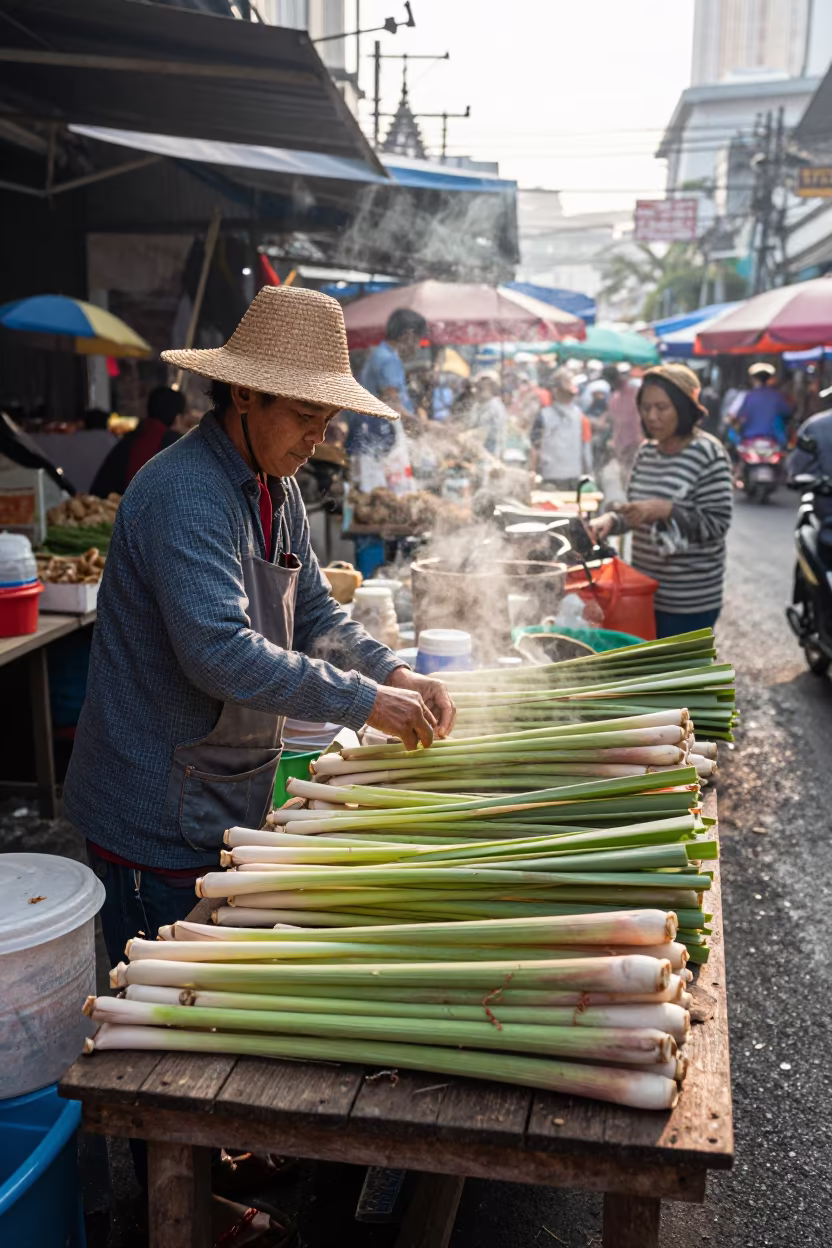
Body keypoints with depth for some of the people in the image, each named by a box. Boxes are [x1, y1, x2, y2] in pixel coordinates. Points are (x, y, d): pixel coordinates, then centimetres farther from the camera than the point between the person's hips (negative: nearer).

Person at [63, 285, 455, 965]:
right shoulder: (182, 494, -23)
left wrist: (395, 674, -7)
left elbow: (315, 614, 10)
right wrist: (364, 700, -28)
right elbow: (220, 651, -33)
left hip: (231, 805, 9)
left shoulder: (278, 487, 8)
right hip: (160, 819, -9)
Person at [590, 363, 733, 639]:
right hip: (645, 590, 7)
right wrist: (611, 520, -8)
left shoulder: (708, 454, -14)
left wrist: (665, 510, -29)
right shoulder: (646, 451, 8)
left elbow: (717, 523, -17)